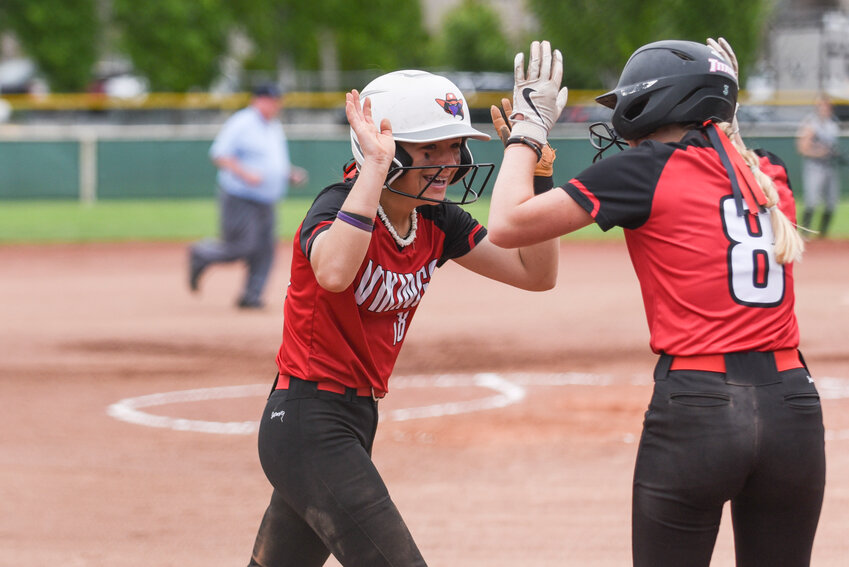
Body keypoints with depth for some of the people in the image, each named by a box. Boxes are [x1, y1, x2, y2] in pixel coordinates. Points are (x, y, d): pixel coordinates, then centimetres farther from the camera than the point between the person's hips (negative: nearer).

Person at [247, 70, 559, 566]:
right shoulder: (339, 205, -18)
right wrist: (373, 166, -38)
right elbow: (334, 273, -42)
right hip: (309, 425, -9)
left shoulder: (437, 223, 4)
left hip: (357, 415, 9)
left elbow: (537, 273, -1)